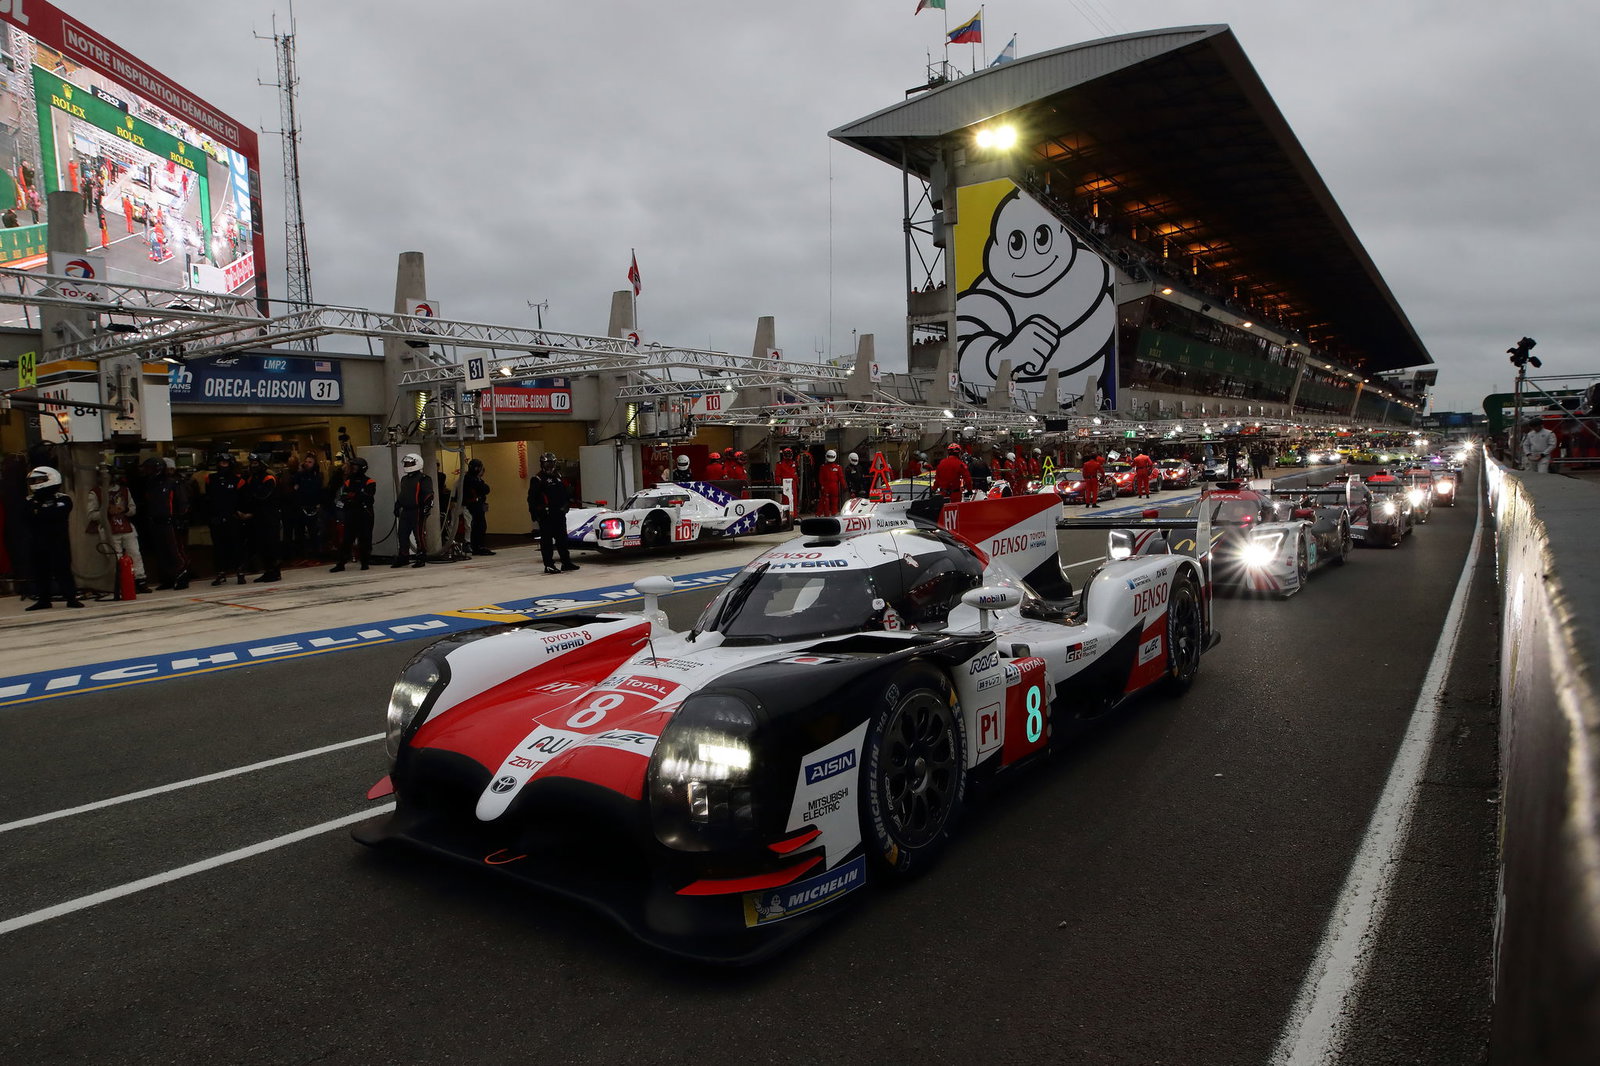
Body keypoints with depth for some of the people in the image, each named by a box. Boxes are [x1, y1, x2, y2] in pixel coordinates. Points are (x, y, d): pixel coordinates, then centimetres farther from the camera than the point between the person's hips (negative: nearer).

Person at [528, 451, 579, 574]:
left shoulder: (559, 478, 14)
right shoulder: (537, 480, -6)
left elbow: (567, 494, 21)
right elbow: (532, 498, -10)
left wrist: (566, 505, 9)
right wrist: (534, 513, -14)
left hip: (559, 514, 7)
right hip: (545, 516, -7)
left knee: (562, 538, 12)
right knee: (547, 540, -2)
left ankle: (566, 562, 21)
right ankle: (548, 565, 2)